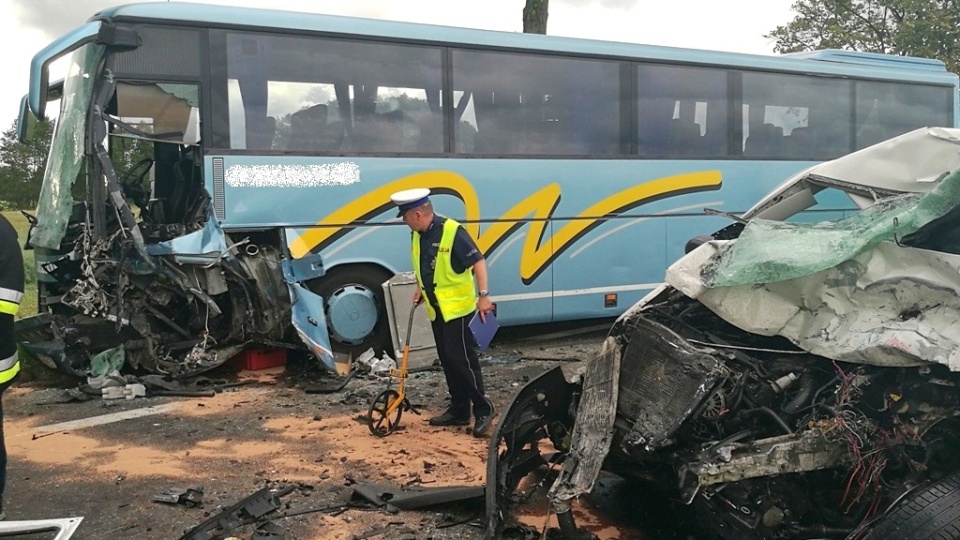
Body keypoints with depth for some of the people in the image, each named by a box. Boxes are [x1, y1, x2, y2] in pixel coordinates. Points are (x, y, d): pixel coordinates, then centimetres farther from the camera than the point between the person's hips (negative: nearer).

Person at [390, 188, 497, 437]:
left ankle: (484, 409, 3)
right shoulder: (417, 235, 6)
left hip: (457, 307, -8)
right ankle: (459, 410, 22)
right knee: (447, 360, 12)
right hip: (436, 308, 8)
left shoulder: (452, 231, -19)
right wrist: (420, 288, 10)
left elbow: (478, 262, -18)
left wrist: (484, 295, -23)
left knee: (462, 359, -8)